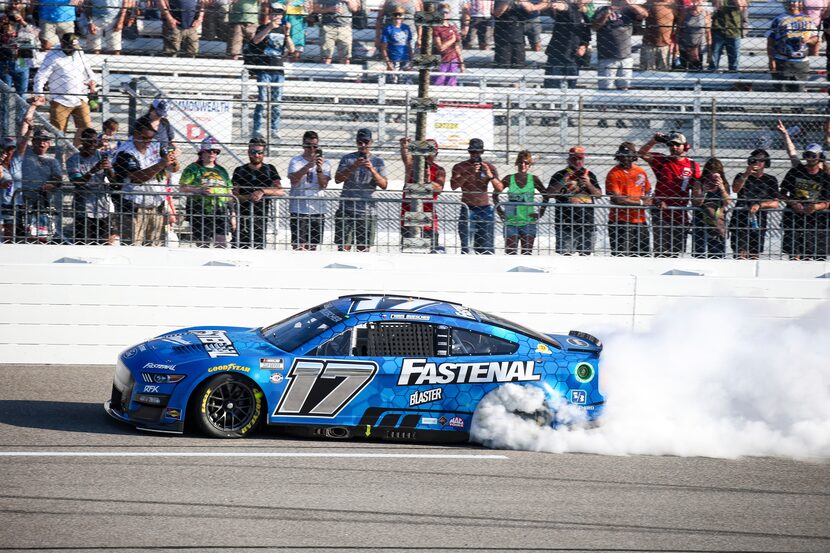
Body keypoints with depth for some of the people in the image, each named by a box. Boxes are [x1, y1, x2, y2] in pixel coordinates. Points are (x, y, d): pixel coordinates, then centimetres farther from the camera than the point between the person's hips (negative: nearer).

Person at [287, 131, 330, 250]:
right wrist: (308, 166, -25)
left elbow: (323, 185, -3)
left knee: (312, 247, 7)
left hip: (317, 210, 3)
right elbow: (294, 180, -15)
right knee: (299, 246, -8)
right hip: (299, 210, -3)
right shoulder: (296, 161, 2)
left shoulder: (324, 163, 8)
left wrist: (319, 169, -19)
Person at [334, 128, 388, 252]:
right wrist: (354, 166, -16)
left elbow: (384, 185, 0)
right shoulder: (347, 158, 8)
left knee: (363, 249, 1)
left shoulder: (378, 161, 8)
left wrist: (372, 170, -15)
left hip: (366, 212, 0)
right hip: (346, 209, 0)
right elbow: (338, 179, -3)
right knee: (343, 248, -5)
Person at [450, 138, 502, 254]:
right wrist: (469, 173, -23)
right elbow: (453, 186, -13)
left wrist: (490, 176, -16)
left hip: (485, 210, 2)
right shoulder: (460, 167, 3)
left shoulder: (490, 167, 8)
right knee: (466, 246, -11)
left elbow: (500, 189, 2)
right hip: (468, 210, -2)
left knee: (487, 246, 0)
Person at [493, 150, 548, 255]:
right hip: (511, 222, 0)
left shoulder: (533, 179, 1)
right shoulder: (509, 179, 0)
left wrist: (541, 212, 5)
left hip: (528, 222, 0)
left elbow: (546, 196, 12)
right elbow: (495, 194, 10)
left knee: (527, 254, 2)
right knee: (510, 253, -5)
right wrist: (500, 211, 4)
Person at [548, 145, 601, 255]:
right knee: (565, 253, -8)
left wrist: (588, 184, -9)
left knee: (585, 252, 6)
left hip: (586, 219, 3)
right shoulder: (560, 175, 5)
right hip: (565, 220, -3)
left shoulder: (589, 175, 13)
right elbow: (550, 193, -3)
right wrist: (562, 182, -16)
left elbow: (599, 194, 8)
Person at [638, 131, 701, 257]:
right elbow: (642, 154, -4)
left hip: (680, 215, 2)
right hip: (661, 214, -2)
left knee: (676, 253, 8)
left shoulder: (693, 166, 6)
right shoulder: (662, 161, 4)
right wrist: (654, 141, -14)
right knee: (660, 251, -4)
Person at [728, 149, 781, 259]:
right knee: (741, 254, -12)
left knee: (754, 256, 2)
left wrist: (759, 205, -14)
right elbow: (735, 189, -12)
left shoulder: (770, 180, 11)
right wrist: (746, 175, -25)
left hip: (758, 222, 1)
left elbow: (775, 203, 3)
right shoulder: (741, 177, 9)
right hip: (740, 220, -1)